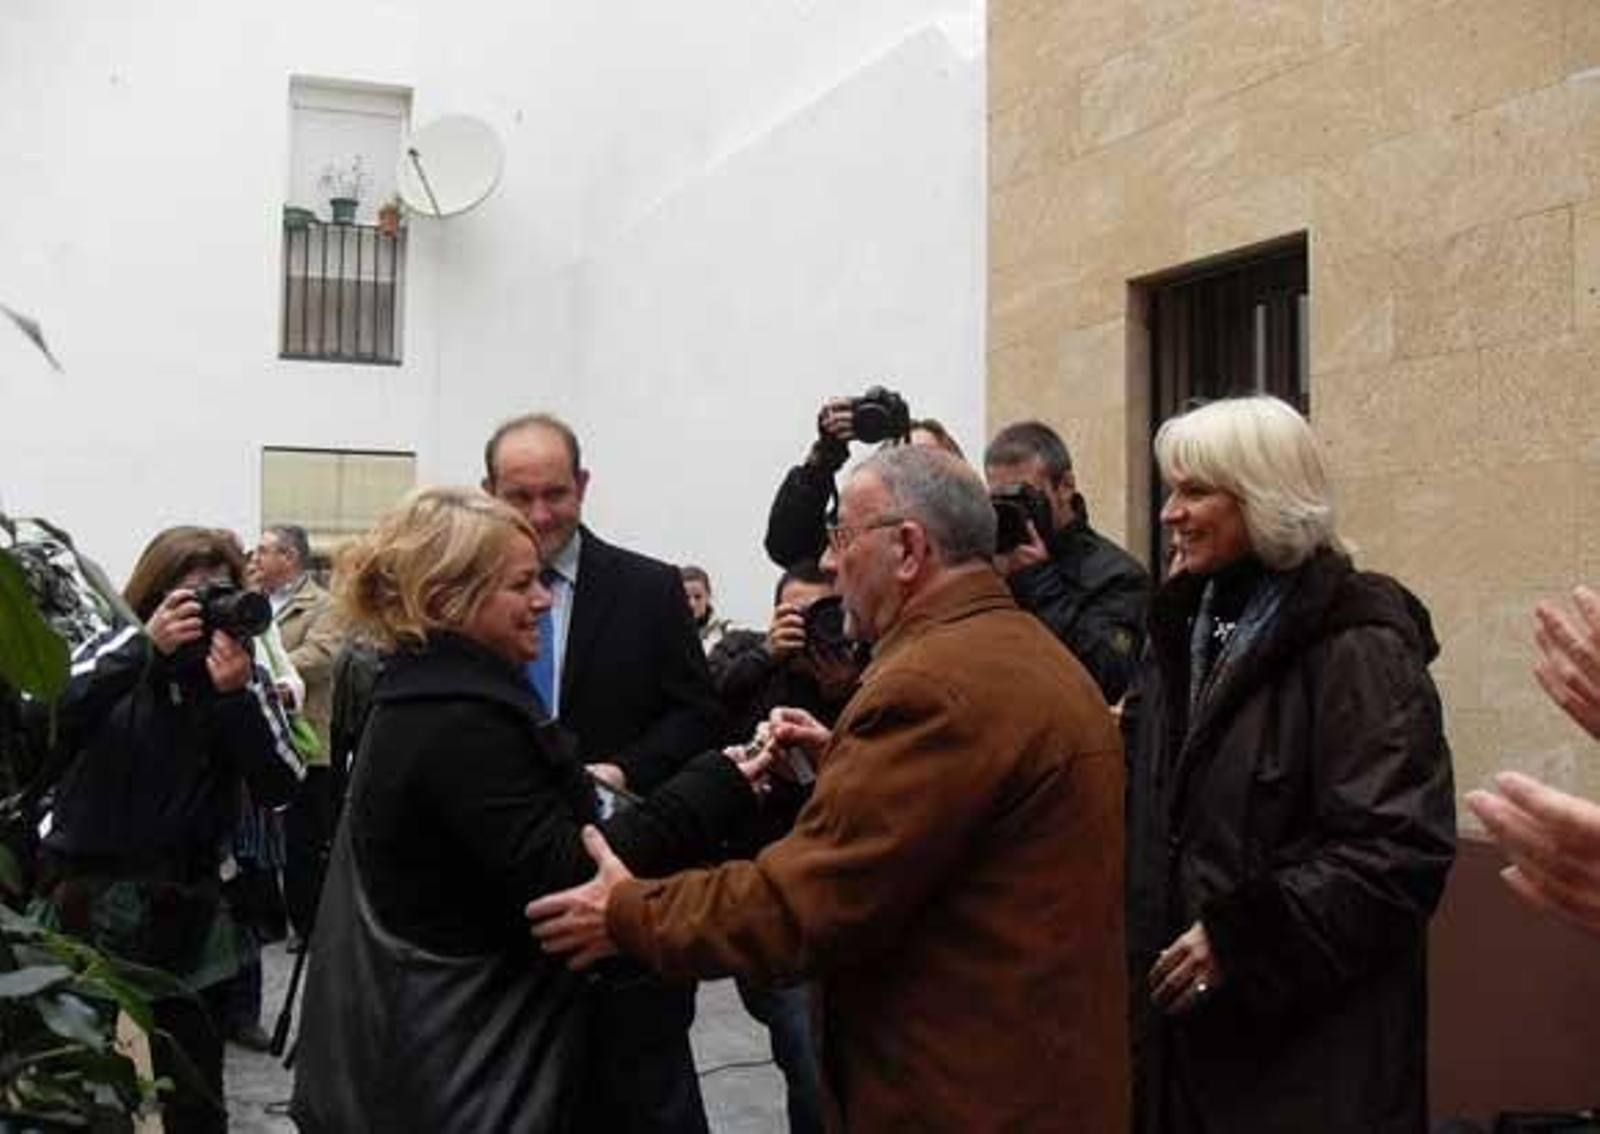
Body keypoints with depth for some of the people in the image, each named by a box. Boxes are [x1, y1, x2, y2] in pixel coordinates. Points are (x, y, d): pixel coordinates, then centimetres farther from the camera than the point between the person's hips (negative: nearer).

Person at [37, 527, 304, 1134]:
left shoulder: (240, 671, 0)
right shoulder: (116, 650, -1)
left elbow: (278, 788, -10)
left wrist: (236, 694, -24)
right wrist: (145, 645, -29)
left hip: (187, 908, 0)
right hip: (88, 895, 0)